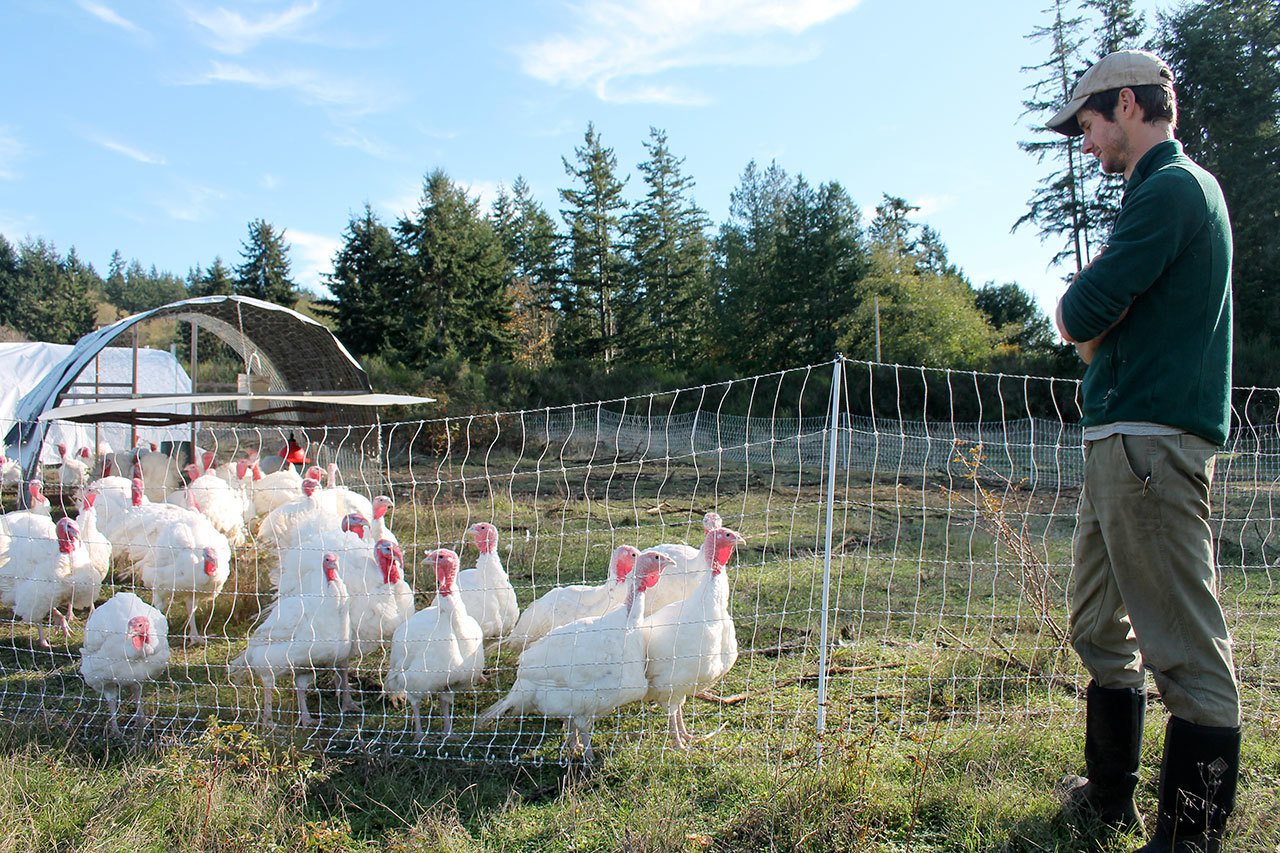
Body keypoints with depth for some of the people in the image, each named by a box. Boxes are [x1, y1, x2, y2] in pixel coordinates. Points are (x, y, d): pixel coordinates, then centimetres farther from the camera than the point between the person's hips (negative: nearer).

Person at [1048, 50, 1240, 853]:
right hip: (1121, 441, 11)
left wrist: (1088, 311, 4)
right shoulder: (1188, 185, 22)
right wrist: (1099, 314, 1)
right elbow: (1086, 321, 21)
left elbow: (1078, 318, -16)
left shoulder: (1170, 188, -9)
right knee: (1103, 629, 17)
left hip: (1150, 443, -11)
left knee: (1189, 652, -6)